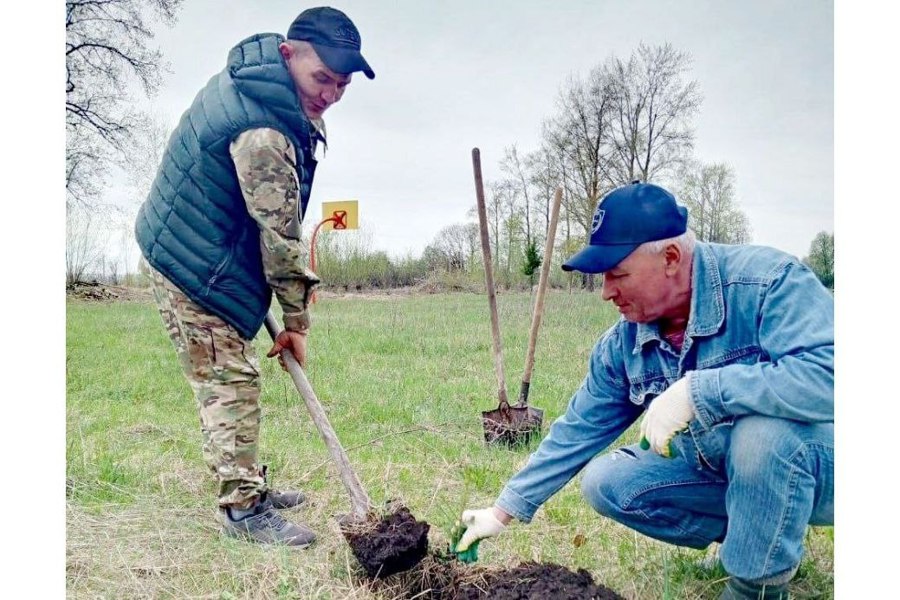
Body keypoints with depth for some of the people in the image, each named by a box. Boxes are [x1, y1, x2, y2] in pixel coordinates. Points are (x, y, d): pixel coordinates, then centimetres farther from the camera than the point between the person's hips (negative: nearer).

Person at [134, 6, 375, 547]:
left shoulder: (252, 78, 3)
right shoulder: (263, 131, -30)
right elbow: (279, 233, -24)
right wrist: (297, 322, -13)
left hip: (217, 255, 10)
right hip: (193, 265, -10)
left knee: (236, 378, 16)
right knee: (230, 384, -6)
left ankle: (251, 486, 28)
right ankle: (243, 510, 6)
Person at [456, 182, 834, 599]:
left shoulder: (768, 282, -25)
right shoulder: (624, 343, -7)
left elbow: (829, 376, -40)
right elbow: (578, 430, 0)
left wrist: (697, 390, -40)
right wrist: (504, 510, 1)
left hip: (810, 463, -5)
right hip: (714, 468, 6)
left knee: (764, 427, -36)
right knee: (605, 483, -6)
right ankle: (752, 536, 9)